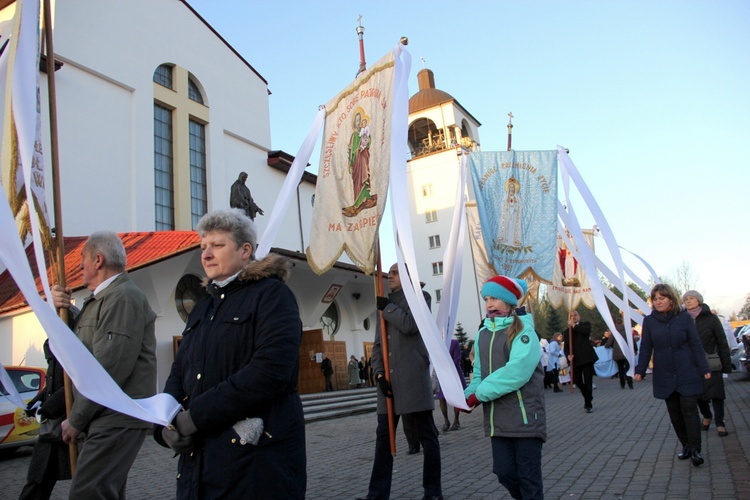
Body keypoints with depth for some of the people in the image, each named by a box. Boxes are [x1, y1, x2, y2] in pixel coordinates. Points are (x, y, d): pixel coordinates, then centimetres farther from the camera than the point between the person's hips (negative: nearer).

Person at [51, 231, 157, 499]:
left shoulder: (124, 297, -15)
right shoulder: (100, 299, 19)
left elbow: (110, 367, -21)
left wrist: (76, 419, -14)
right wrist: (63, 309, 6)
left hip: (116, 421, -10)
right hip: (104, 419, 10)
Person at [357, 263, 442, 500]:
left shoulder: (420, 296, 5)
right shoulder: (385, 306, 21)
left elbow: (410, 325, -14)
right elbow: (378, 345, 14)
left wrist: (388, 307, 0)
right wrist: (379, 374, -1)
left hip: (413, 377, -6)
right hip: (388, 379, 6)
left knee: (427, 436, 3)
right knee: (383, 437, 6)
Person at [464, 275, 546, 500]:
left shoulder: (523, 330, -10)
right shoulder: (482, 334, 9)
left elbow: (517, 371, -23)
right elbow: (479, 375, 11)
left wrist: (479, 395, -20)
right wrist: (468, 395, -9)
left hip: (524, 417, -6)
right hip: (497, 420, 6)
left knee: (528, 477, 2)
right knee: (505, 473, 9)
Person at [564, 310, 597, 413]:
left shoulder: (585, 324, 8)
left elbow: (586, 331, -16)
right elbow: (566, 346, 7)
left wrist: (573, 325, -10)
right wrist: (568, 354, -12)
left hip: (586, 357, -3)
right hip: (575, 359, 3)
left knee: (588, 381, -5)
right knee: (577, 381, 5)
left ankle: (588, 404, 4)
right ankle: (587, 398, 29)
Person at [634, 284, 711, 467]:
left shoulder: (684, 317, -5)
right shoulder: (649, 321, -1)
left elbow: (695, 344, -1)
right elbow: (645, 348, 2)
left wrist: (704, 368, -4)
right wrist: (640, 371, -4)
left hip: (687, 374, -2)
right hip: (664, 376, 2)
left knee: (689, 409, -4)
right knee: (674, 412, 8)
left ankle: (695, 449, 2)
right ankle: (686, 446, 20)